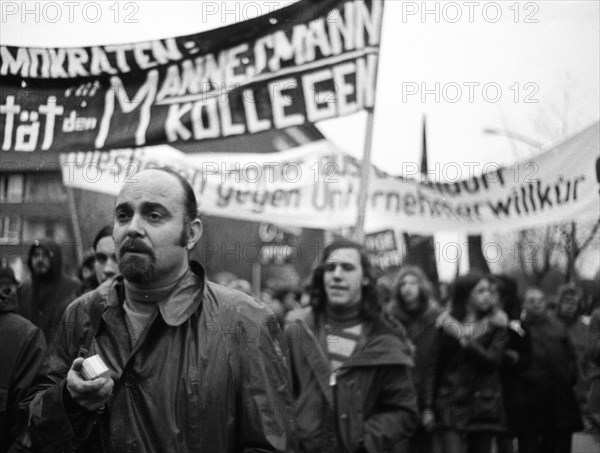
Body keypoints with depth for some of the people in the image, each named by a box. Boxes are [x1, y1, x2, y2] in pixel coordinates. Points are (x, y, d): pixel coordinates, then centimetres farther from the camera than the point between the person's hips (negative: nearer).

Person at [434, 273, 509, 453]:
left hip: (484, 402, 1)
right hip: (452, 402, -1)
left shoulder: (496, 322, 4)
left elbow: (492, 360, -8)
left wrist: (465, 342, -19)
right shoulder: (449, 322, 5)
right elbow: (439, 363, 6)